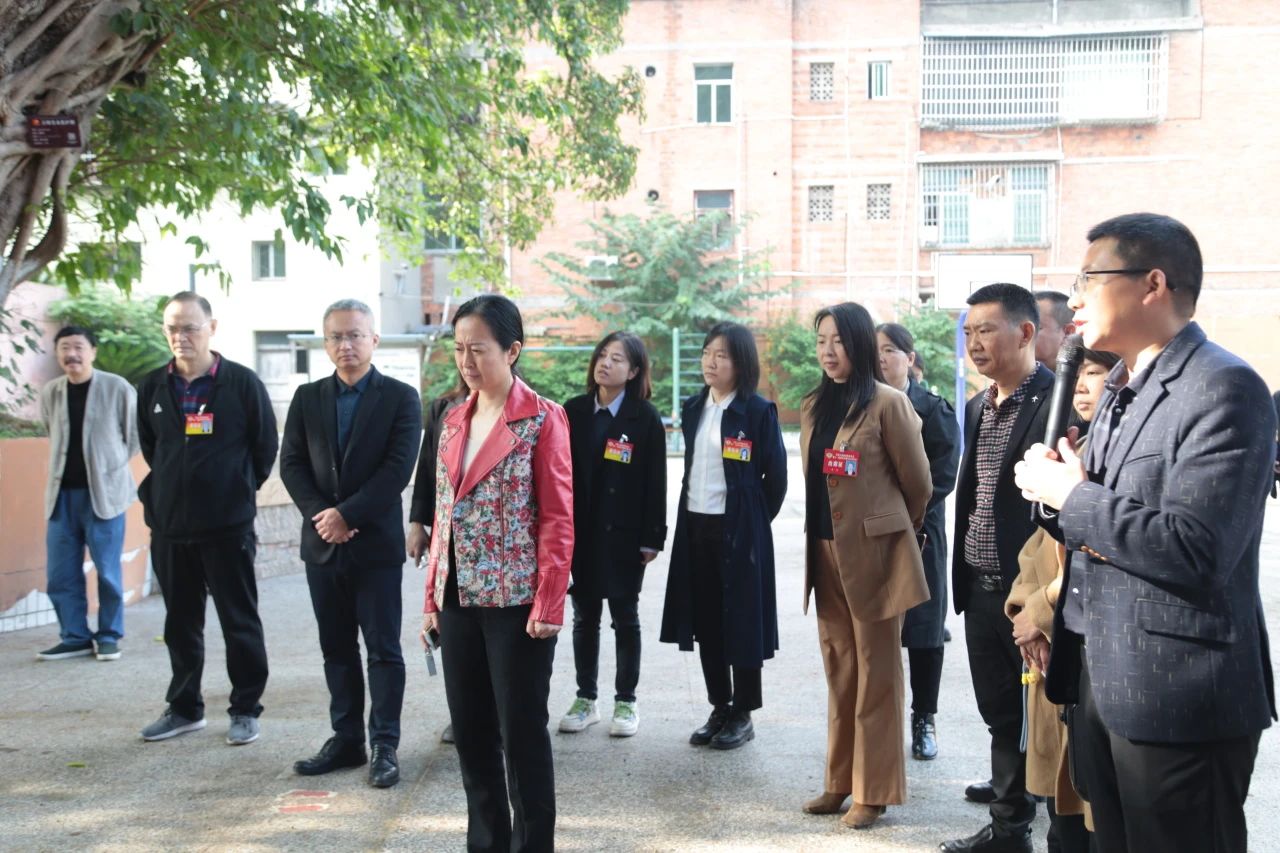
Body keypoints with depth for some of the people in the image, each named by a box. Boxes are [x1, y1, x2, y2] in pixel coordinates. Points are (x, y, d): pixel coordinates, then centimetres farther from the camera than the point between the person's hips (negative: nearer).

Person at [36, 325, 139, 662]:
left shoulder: (118, 389, -7)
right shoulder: (49, 393, 5)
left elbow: (135, 437, 2)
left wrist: (108, 466, 2)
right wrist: (67, 466, 14)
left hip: (103, 492, -4)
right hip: (62, 494, 4)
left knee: (107, 571, 2)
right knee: (60, 573, 6)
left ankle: (109, 636, 15)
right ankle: (75, 637, 18)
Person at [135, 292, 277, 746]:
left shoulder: (242, 382, -7)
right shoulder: (153, 387, 5)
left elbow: (265, 447, 1)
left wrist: (238, 490, 7)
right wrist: (170, 488, 14)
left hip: (228, 525, -4)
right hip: (168, 525, 4)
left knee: (239, 621, 4)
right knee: (180, 622, 14)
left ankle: (245, 709, 15)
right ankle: (184, 707, 27)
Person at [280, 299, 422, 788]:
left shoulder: (400, 398, -4)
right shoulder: (307, 398, 9)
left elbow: (397, 469, -12)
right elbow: (291, 464, 4)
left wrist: (347, 515, -16)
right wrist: (320, 515, -11)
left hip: (376, 543, -4)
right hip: (322, 544, 4)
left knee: (383, 650, 2)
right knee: (336, 649, 12)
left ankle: (384, 745, 10)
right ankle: (346, 740, 21)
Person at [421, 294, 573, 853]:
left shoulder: (542, 419, -8)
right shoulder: (454, 420, 11)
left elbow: (557, 518, -10)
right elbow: (444, 514, 13)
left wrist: (548, 603, -16)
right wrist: (433, 597, 9)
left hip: (516, 600, -6)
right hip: (459, 598, 6)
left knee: (521, 732, 2)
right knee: (470, 731, 12)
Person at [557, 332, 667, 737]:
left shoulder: (646, 417, -4)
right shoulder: (574, 411, 4)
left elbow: (655, 480, -5)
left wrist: (652, 537, -8)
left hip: (625, 534, -3)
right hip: (580, 531, 3)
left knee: (625, 616, 7)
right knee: (584, 615, 10)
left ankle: (626, 701, 18)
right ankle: (585, 699, 22)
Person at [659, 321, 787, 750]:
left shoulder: (758, 411, -8)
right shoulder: (694, 408, 9)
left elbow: (776, 477, -4)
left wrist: (753, 521, 0)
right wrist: (689, 512, 11)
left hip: (740, 532, -6)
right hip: (696, 526, 6)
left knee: (741, 620, 2)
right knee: (705, 621, 10)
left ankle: (742, 715, 14)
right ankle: (719, 708, 22)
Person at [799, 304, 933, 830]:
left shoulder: (888, 403, -10)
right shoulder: (814, 406, 10)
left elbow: (917, 482, -3)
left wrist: (899, 530, 11)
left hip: (873, 551, -6)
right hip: (825, 551, 6)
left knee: (875, 672, 3)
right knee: (839, 669, 13)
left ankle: (873, 792, 13)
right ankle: (841, 781, 24)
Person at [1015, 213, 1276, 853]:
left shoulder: (1223, 387, -16)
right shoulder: (1120, 390, 14)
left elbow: (1195, 551, -26)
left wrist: (1069, 494, -17)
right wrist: (1055, 487, -3)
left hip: (1176, 696, -9)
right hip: (1101, 679, 9)